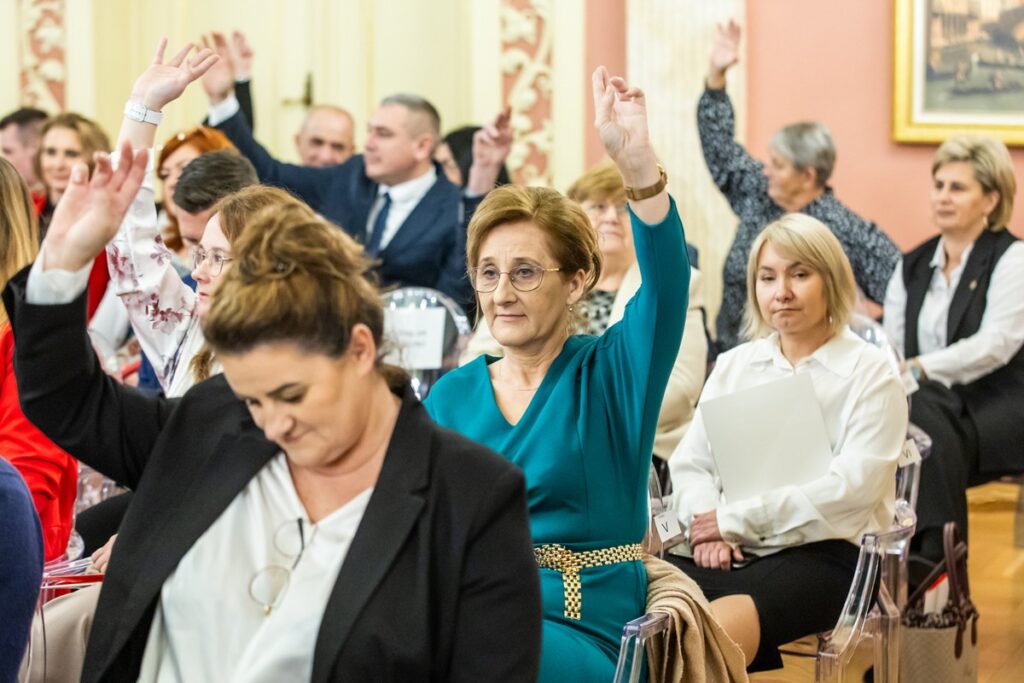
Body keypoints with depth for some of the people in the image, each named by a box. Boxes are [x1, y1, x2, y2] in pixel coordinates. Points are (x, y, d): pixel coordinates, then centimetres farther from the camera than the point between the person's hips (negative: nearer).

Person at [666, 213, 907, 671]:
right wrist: (709, 526, -10)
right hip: (725, 551, 5)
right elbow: (690, 463, 12)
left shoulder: (870, 374, 3)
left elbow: (852, 485, -9)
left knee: (715, 629, -35)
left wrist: (735, 519, -12)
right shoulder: (733, 366, 19)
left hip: (820, 553, -5)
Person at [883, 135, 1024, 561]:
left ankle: (935, 569, -31)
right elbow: (891, 346, 11)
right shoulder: (912, 266, 18)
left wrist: (920, 368, -26)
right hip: (935, 402, 5)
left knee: (926, 427, -35)